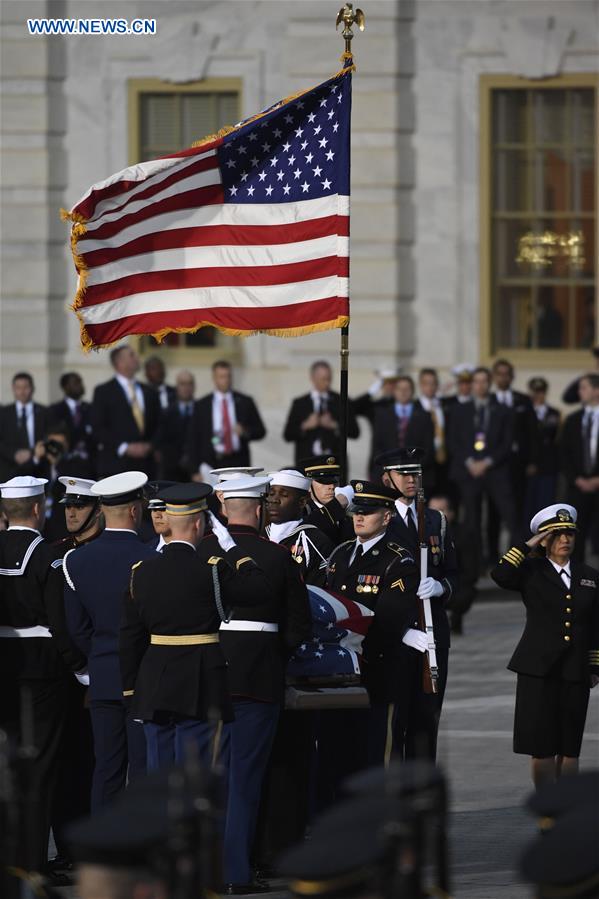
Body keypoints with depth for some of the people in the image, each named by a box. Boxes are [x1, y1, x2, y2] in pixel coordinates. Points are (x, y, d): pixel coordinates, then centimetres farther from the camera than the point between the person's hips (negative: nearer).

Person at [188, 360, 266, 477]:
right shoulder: (201, 405, 7)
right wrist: (196, 470, -1)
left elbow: (260, 431, 13)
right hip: (212, 465, -1)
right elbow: (194, 440, 6)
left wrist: (245, 431, -10)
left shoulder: (245, 402, 9)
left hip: (238, 465, 1)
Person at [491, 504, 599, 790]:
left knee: (569, 748, 5)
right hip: (539, 669, -3)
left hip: (575, 671, 3)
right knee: (541, 746, -5)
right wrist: (528, 547, -11)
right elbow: (500, 575, -18)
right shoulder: (532, 572, 3)